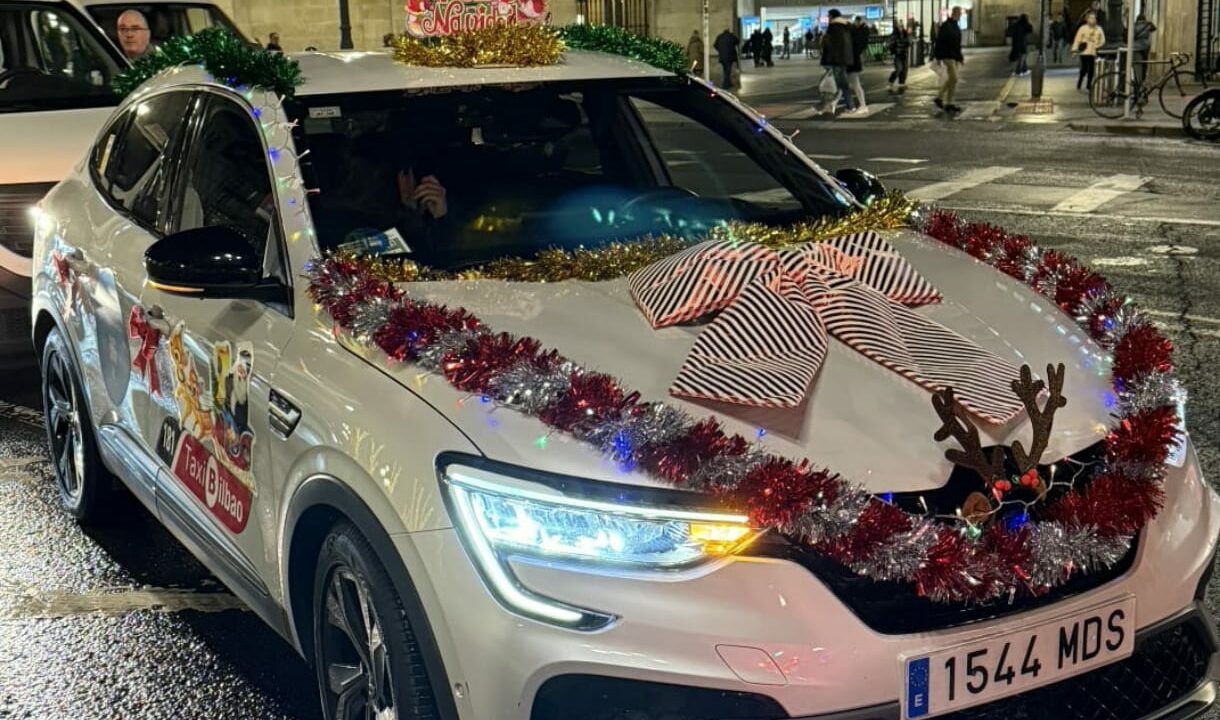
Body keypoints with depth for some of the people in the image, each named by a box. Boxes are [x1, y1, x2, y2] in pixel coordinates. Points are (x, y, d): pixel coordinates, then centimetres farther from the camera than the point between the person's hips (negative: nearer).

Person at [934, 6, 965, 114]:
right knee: (953, 79, -11)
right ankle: (949, 104, -6)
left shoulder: (957, 27, 15)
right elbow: (939, 42, -14)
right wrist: (938, 57, -17)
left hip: (955, 57, 9)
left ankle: (939, 98, 24)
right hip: (947, 56, -9)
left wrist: (960, 57, 21)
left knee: (950, 79, 13)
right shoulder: (945, 26, -11)